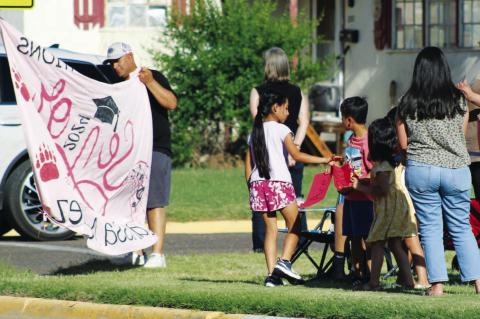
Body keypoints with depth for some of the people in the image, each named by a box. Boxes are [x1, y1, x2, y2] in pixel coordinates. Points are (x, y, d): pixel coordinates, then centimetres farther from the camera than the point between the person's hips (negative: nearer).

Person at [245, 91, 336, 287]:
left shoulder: (254, 133, 15)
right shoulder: (281, 130, -3)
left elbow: (248, 165, 13)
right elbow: (297, 155, -10)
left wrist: (251, 187, 18)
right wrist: (323, 160, -5)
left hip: (258, 183, 6)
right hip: (279, 182, -5)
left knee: (270, 229, 7)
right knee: (294, 225, 5)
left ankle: (271, 273, -1)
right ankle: (284, 261, -14)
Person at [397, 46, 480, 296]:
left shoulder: (408, 104, -2)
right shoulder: (458, 100, -1)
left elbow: (403, 143, 2)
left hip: (420, 170, -1)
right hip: (456, 170, 1)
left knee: (430, 227, 5)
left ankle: (437, 283, 0)